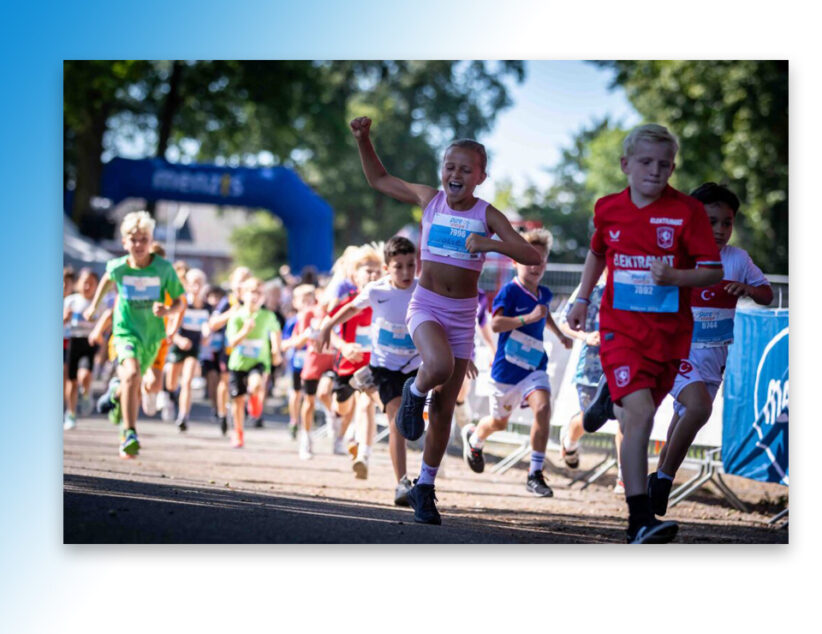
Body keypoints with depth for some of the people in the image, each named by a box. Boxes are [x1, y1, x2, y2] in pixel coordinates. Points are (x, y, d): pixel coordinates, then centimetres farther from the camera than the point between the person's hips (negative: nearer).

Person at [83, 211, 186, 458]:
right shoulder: (118, 267, -9)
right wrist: (93, 306, 24)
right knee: (132, 374, -29)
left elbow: (180, 301, -4)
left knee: (131, 384, 17)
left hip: (152, 335, 2)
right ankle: (129, 434, -26)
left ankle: (117, 395, 57)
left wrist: (167, 311, -25)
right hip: (126, 330, -2)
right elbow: (107, 278, 16)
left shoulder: (164, 268, -13)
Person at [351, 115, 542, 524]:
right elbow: (378, 179, 14)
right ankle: (415, 391, 3)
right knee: (439, 366, -34)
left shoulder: (487, 215, -4)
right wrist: (363, 140, 1)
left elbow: (531, 256, -13)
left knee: (445, 409, 5)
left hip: (462, 314, 1)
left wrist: (490, 244, -26)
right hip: (426, 305, -1)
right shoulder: (429, 200, -1)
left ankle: (425, 487, 20)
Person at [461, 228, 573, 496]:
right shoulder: (510, 291, -15)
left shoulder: (544, 294, 4)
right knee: (499, 422, 15)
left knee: (543, 408, -23)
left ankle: (535, 474, -16)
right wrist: (529, 318, -36)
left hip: (535, 366, 3)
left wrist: (559, 335, 31)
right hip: (506, 367, -3)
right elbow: (496, 323, -29)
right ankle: (473, 437, 53)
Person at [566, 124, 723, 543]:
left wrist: (674, 277, -22)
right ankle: (640, 521, -23)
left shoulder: (687, 211, -4)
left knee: (636, 417, 10)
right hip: (620, 327, -1)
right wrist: (582, 298, 21)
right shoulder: (608, 209, 4)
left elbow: (713, 271, -6)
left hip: (670, 331, 1)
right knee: (639, 414, -18)